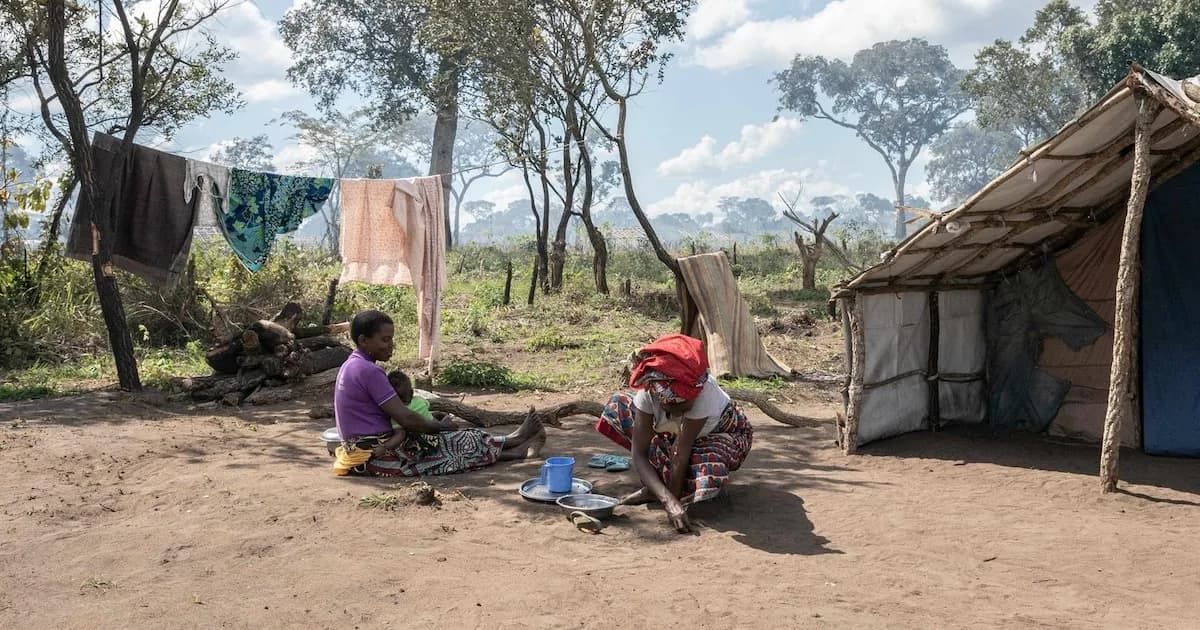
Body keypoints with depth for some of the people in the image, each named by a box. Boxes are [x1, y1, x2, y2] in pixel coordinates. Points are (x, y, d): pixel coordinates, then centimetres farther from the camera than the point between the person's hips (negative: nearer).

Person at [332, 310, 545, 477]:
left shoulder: (352, 366, 11)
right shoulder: (368, 371, -21)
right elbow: (406, 419, -21)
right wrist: (440, 425, -4)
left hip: (363, 452, 9)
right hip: (375, 456, -9)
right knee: (455, 443, 1)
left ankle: (514, 451, 17)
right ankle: (513, 441, 19)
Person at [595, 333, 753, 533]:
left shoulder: (704, 390, -40)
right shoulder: (647, 391, -31)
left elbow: (681, 451, -35)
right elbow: (638, 454, -32)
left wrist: (674, 497, -30)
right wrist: (668, 500, -43)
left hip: (725, 434, -4)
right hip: (674, 433, 4)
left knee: (711, 471, -40)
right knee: (617, 406, -18)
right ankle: (653, 488, -10)